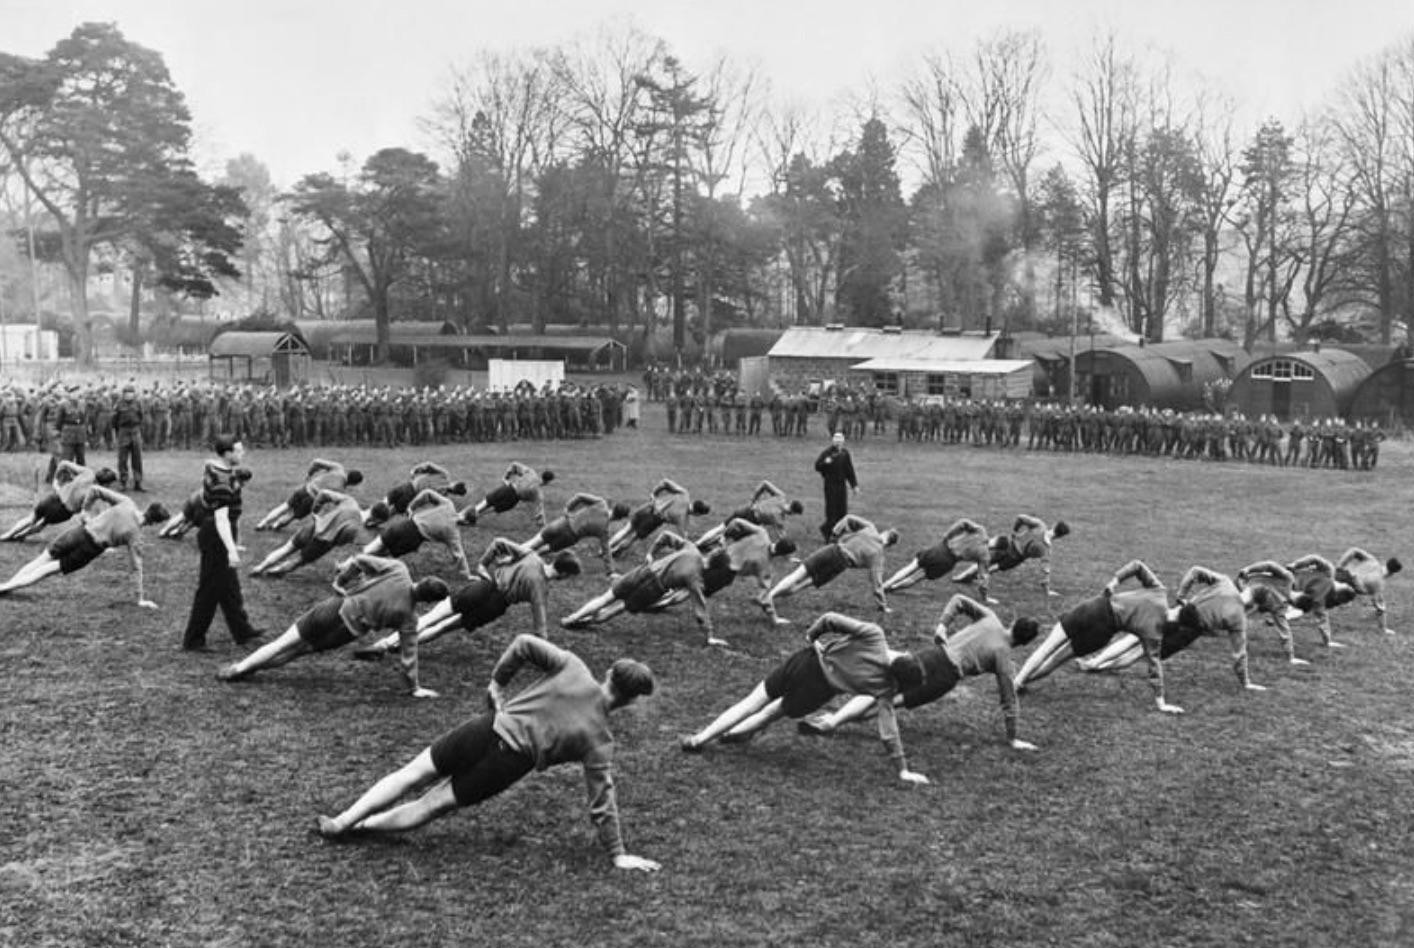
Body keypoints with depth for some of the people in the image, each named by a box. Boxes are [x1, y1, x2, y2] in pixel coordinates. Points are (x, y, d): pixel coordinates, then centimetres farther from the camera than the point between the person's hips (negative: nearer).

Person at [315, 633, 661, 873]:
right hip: (510, 763, -2)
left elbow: (524, 644, -6)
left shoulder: (572, 666, 0)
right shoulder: (599, 738, -3)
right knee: (434, 804, 14)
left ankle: (343, 820, 13)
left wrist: (497, 682, 8)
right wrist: (617, 854, 7)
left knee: (413, 775, 15)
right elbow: (602, 800, -2)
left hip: (491, 726, 2)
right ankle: (359, 827, 9)